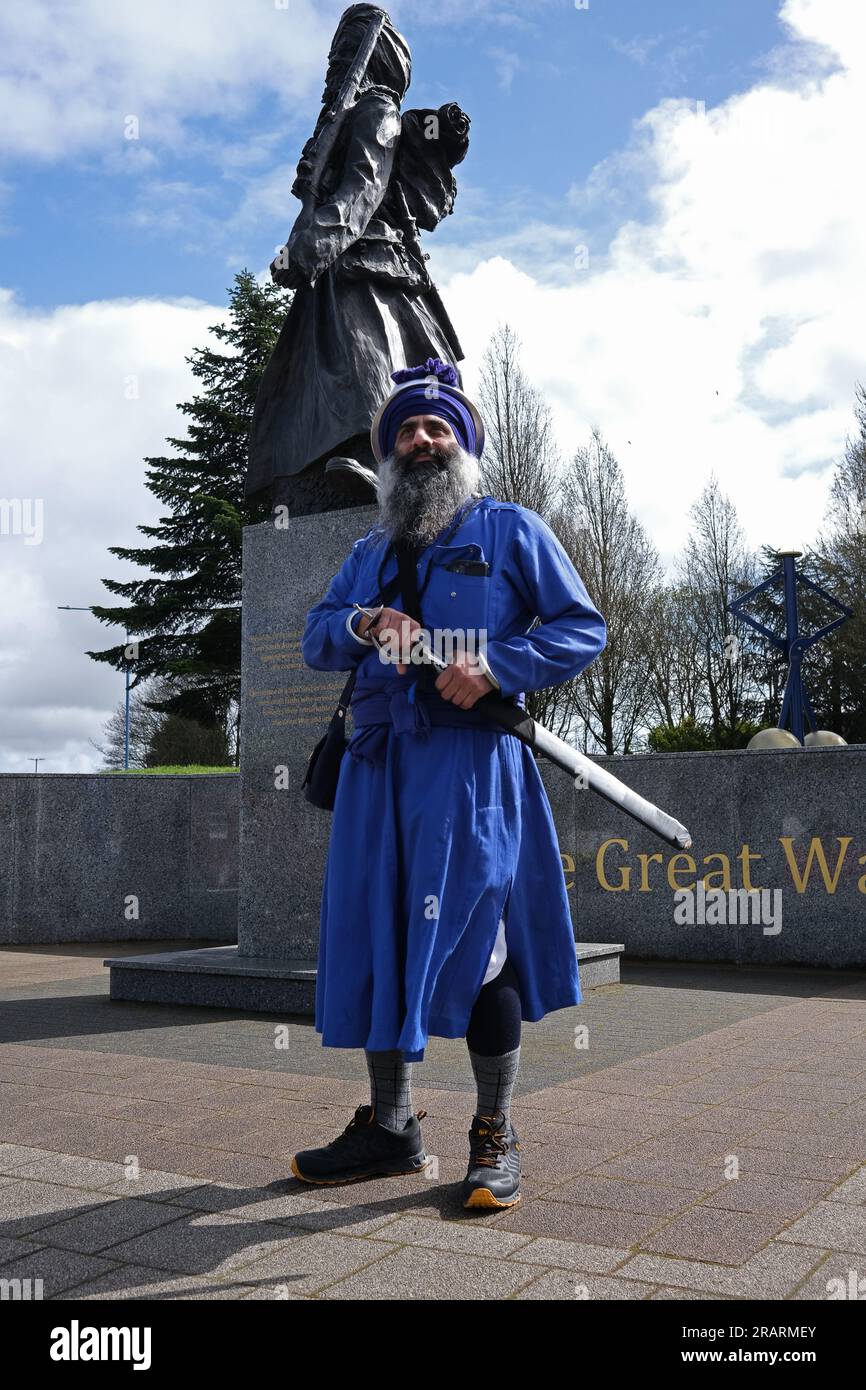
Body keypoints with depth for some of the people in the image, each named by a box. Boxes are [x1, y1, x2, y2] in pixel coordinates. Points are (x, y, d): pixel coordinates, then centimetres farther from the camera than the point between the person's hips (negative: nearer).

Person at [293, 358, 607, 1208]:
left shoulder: (510, 530, 10)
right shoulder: (371, 551, 23)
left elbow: (584, 628, 4)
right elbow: (314, 640, 18)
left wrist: (495, 667, -12)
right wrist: (362, 624, -5)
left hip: (472, 761, -5)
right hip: (380, 763, 5)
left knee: (475, 938, -7)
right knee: (376, 935, 5)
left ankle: (494, 1140, 5)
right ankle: (389, 1128, 18)